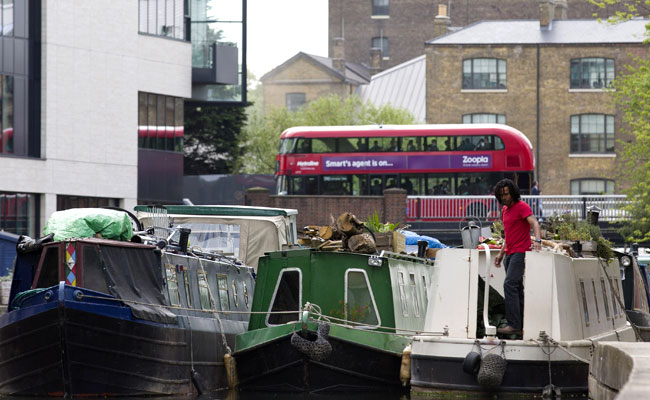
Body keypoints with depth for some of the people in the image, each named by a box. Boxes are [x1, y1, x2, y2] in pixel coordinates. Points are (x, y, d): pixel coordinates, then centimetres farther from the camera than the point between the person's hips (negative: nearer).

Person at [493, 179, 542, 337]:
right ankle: (522, 325, 11)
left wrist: (538, 240, -40)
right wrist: (501, 253, 23)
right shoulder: (505, 210, 18)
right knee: (517, 288, 9)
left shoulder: (522, 206, -9)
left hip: (520, 253, -9)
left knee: (509, 284, -19)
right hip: (509, 253, 9)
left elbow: (534, 223, -23)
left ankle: (514, 325, -22)